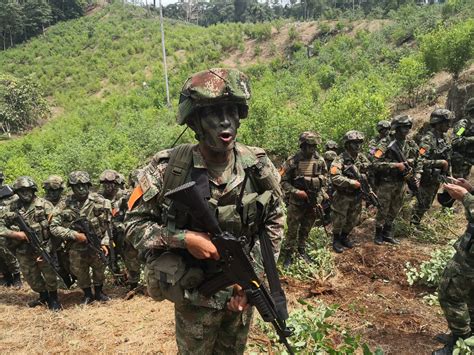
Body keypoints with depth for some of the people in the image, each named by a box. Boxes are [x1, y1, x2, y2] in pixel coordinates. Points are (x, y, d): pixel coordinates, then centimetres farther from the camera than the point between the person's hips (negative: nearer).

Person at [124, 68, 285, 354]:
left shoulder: (259, 167, -14)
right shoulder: (168, 169, -22)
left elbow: (274, 222, -2)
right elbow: (135, 223, -12)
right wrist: (185, 238, -26)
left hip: (241, 291, 3)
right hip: (194, 295, -2)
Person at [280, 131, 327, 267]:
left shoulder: (320, 161, -1)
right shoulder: (292, 161, -13)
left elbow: (324, 183, 5)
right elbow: (283, 181, -7)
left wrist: (319, 200, -2)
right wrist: (296, 192, -19)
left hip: (313, 203, 4)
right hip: (296, 203, -3)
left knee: (306, 230, 16)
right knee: (292, 230, 4)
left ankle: (302, 251, 34)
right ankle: (288, 255, 18)